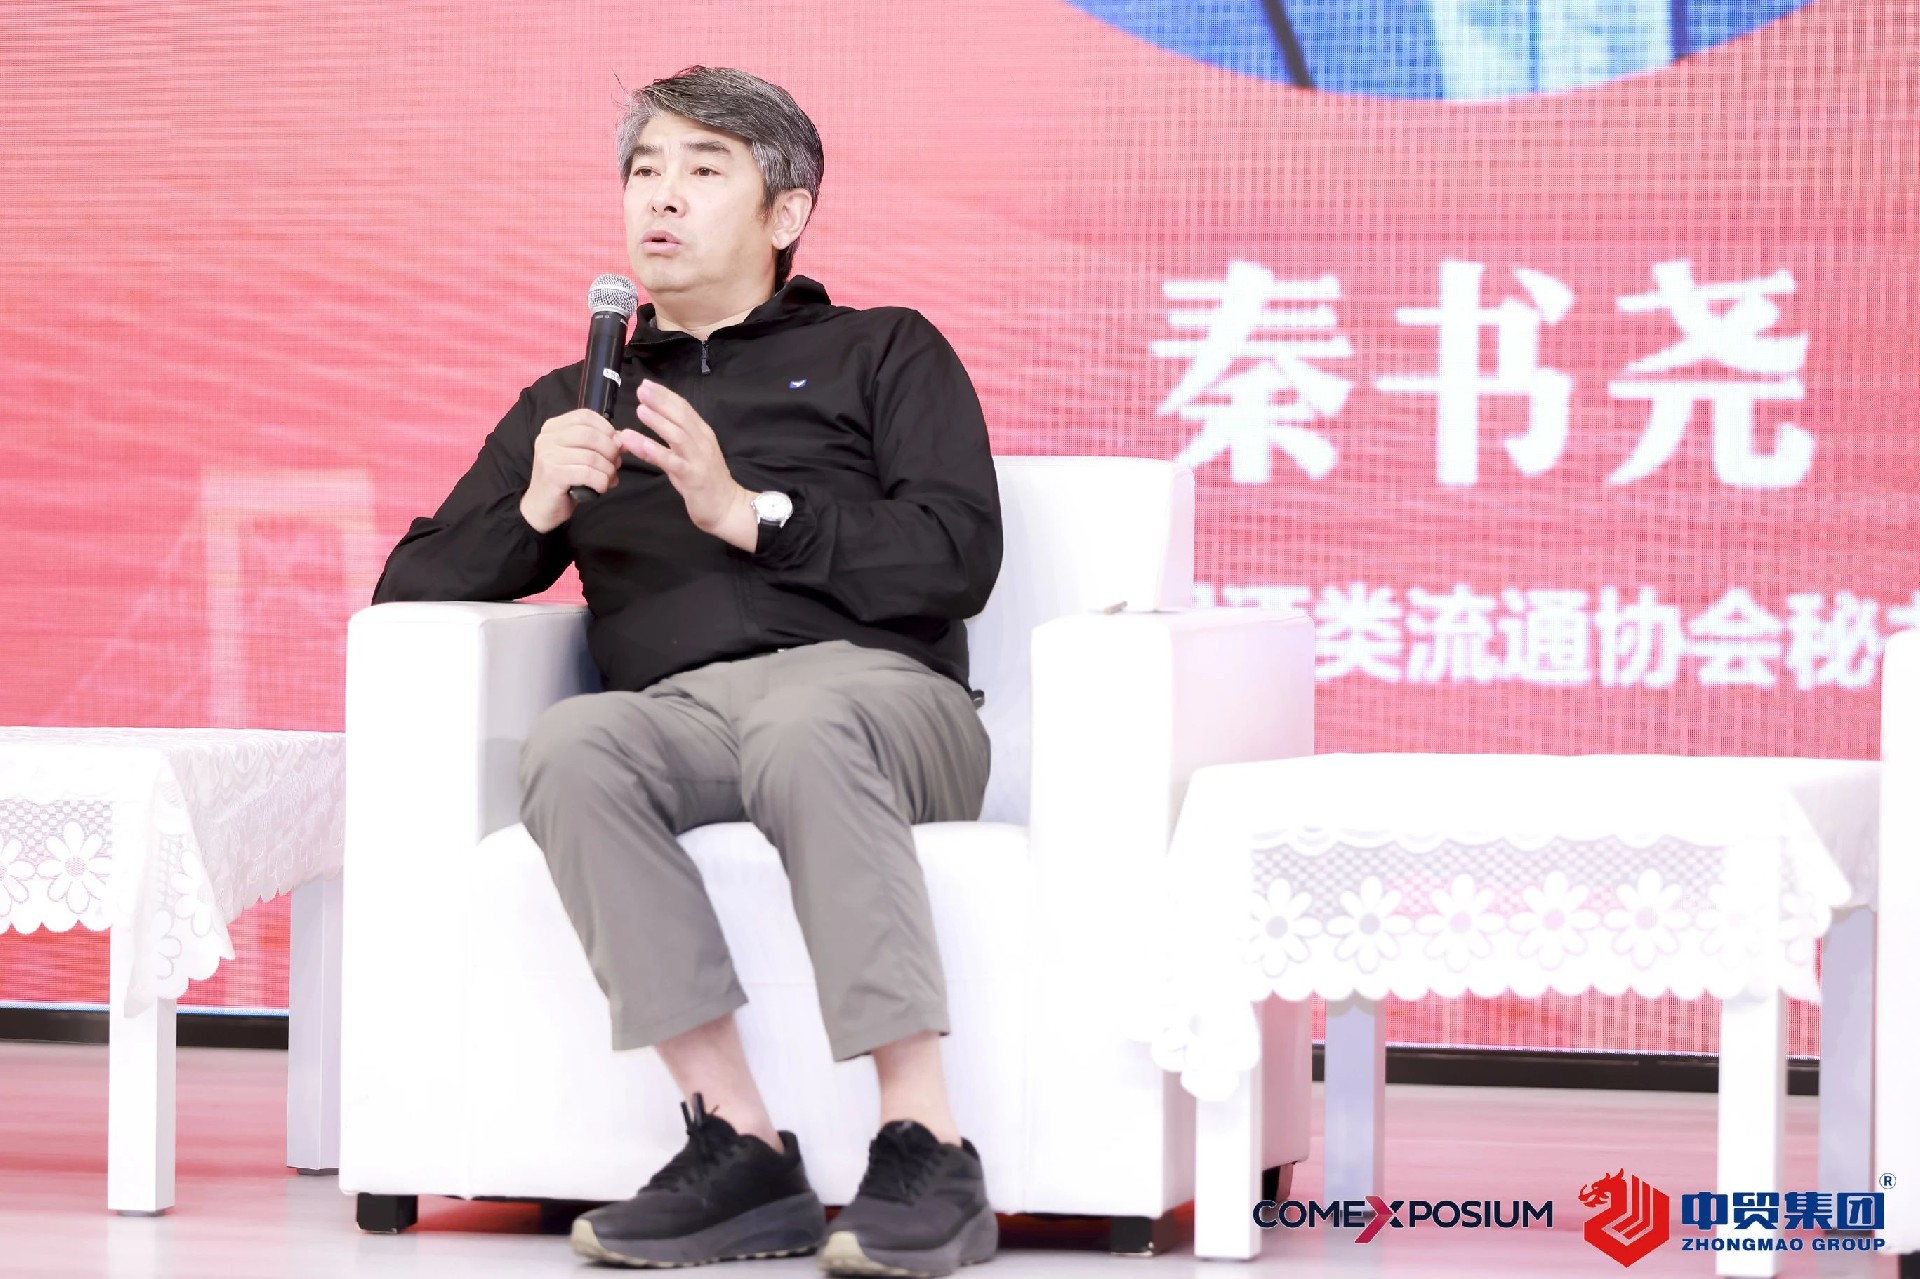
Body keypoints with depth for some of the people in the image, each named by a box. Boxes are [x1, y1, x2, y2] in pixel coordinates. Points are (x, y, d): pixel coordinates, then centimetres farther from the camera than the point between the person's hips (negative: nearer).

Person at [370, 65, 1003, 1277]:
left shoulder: (884, 355, 22)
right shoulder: (574, 402, 31)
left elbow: (956, 561, 5)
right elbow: (413, 591, 23)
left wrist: (748, 512, -6)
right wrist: (535, 511, 3)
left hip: (870, 688, -2)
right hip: (675, 712, 3)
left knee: (800, 729, -40)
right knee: (569, 744, -34)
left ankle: (928, 1154, -44)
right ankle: (741, 1152, -38)